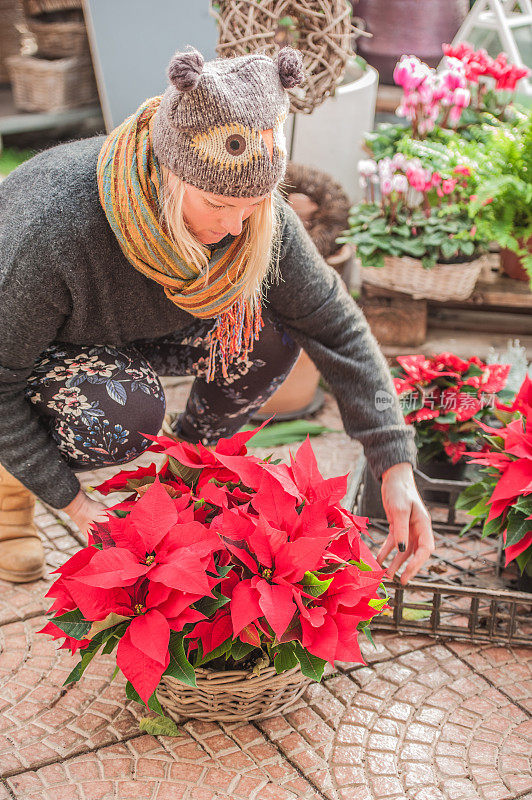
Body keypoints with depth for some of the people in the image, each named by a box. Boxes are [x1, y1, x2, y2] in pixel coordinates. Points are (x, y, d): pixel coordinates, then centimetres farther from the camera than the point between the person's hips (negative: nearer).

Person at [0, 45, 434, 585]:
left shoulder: (256, 215, -26)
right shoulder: (52, 231, -41)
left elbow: (335, 326, -18)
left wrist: (396, 469, -23)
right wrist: (69, 500, -27)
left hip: (130, 341, 4)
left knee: (268, 334, -21)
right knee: (124, 417, -36)